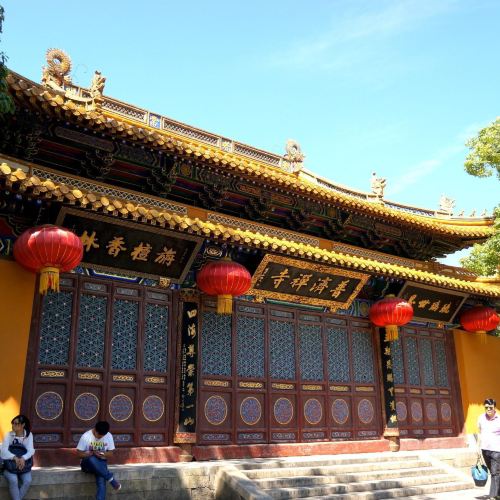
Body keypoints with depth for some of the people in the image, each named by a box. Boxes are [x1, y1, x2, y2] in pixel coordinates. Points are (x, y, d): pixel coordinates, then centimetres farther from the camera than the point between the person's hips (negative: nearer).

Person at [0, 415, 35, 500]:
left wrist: (23, 458, -33)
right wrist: (15, 458, -35)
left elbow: (31, 450, -11)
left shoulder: (29, 435, -2)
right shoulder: (8, 435, -5)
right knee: (13, 480, -30)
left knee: (27, 481, -25)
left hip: (24, 464, 1)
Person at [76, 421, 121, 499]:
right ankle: (111, 479, -29)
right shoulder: (86, 436, -13)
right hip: (87, 463, -1)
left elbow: (110, 453, 3)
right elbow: (79, 454, -8)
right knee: (92, 459, -39)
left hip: (101, 462, 2)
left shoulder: (109, 436, -5)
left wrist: (102, 454, -19)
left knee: (101, 481, -30)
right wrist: (92, 453, -23)